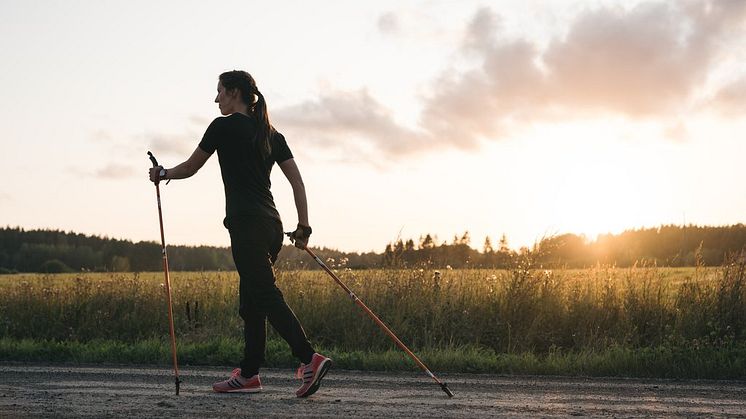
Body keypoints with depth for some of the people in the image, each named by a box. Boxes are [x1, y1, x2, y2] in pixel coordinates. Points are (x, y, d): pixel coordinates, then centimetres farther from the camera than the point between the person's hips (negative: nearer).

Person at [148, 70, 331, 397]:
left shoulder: (224, 127, -3)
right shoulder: (271, 133, 16)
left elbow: (189, 168, 8)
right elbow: (297, 181, 12)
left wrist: (162, 173, 27)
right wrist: (303, 226, 14)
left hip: (246, 223, -8)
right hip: (272, 223, 8)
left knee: (266, 296, -13)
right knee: (250, 302, 12)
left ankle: (310, 359, -25)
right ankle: (248, 374, 16)